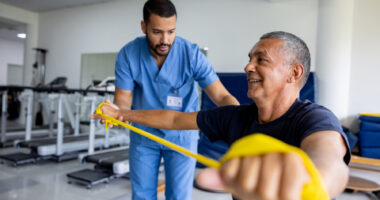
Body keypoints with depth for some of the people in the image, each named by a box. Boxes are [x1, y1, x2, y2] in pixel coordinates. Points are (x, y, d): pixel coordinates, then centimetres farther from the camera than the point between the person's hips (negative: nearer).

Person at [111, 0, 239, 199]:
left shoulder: (192, 54, -22)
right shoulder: (128, 54, -16)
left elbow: (222, 96, -26)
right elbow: (123, 99, -13)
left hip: (181, 135, -1)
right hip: (143, 134, 2)